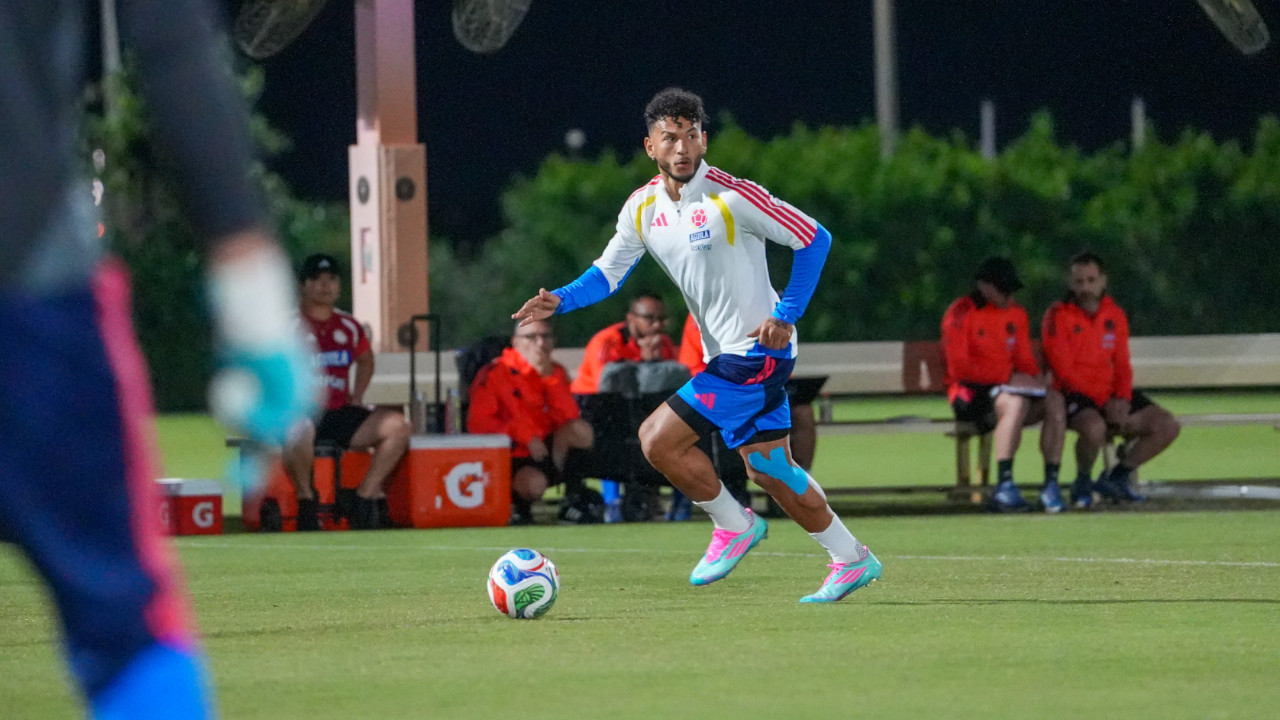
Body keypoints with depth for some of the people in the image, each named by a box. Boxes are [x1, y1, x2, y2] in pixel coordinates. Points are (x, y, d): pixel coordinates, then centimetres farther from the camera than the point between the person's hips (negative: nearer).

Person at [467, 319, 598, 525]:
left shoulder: (555, 372, 8)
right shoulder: (495, 374, -6)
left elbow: (569, 417, -6)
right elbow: (478, 422, -14)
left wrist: (549, 376, -15)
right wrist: (525, 437, -21)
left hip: (547, 452, 5)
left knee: (581, 430, -22)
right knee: (534, 484, -37)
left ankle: (574, 502, -10)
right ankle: (518, 504, 0)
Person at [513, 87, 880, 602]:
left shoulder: (731, 197, -16)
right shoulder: (642, 208, 5)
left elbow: (814, 239, -10)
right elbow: (608, 272, 14)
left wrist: (786, 315, -14)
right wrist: (560, 301, -5)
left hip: (756, 351, -8)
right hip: (724, 354, 8)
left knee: (658, 439, -11)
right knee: (766, 467, 9)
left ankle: (734, 526, 7)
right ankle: (851, 560, 20)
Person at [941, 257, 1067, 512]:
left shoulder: (1016, 314, 16)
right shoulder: (962, 313, -7)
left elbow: (1025, 360, 19)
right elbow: (959, 367, -15)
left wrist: (1034, 377, -7)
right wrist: (1009, 376, -17)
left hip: (1008, 385, 7)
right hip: (969, 393, -7)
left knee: (1054, 400, -20)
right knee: (1016, 402, -36)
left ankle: (1051, 483, -23)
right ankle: (1004, 486, -39)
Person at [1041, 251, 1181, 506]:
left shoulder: (1115, 315, 12)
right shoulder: (1058, 315, -5)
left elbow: (1122, 365, 13)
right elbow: (1064, 370, -12)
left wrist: (1122, 399, -8)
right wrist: (1104, 403, -17)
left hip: (1111, 396, 6)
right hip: (1076, 396, -6)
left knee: (1167, 426, -7)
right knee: (1094, 428, -39)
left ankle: (1117, 476, 9)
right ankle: (1082, 482, -8)